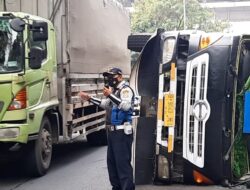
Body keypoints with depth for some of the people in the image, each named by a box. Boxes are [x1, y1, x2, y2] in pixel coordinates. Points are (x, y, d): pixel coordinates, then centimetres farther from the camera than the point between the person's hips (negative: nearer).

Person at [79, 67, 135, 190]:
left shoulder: (125, 89, -12)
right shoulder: (115, 89, 16)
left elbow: (126, 105, -30)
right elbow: (106, 104, 30)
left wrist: (110, 95, -37)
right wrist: (89, 98, 22)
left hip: (122, 132, -10)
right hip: (113, 131, 10)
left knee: (123, 162, -10)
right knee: (111, 161, 15)